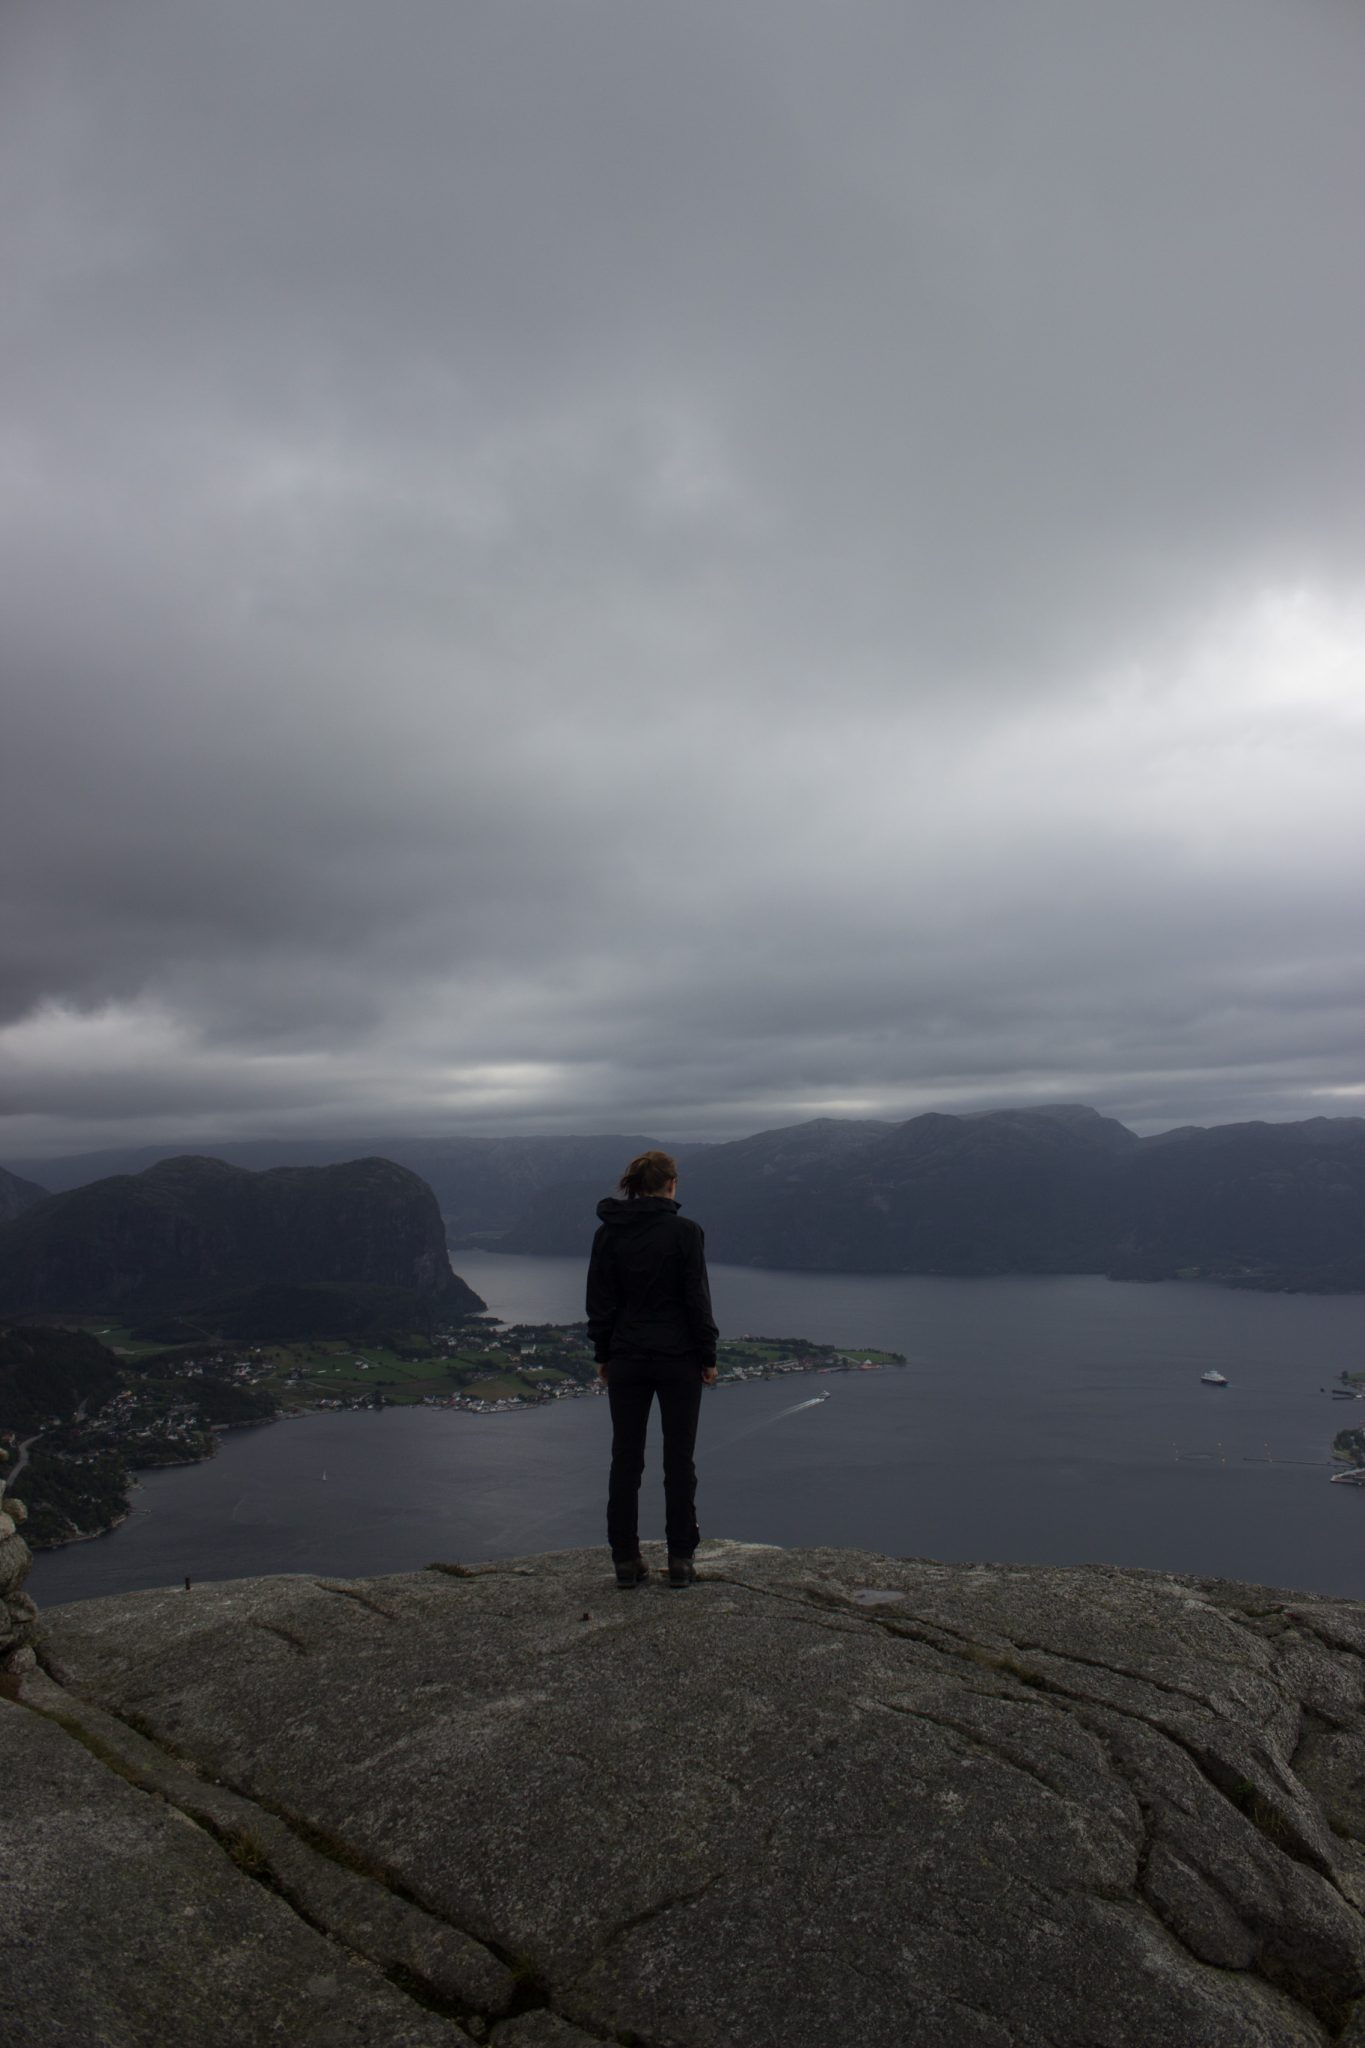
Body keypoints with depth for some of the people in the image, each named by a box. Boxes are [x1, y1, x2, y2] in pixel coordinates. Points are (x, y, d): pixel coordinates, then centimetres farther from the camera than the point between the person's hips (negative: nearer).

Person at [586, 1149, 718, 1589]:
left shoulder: (608, 1233, 0)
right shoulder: (684, 1231, -10)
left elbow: (598, 1300, 4)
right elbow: (697, 1299, -9)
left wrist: (603, 1354, 13)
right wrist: (707, 1356, -1)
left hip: (626, 1358, 3)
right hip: (678, 1358, -3)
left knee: (626, 1459, 9)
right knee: (679, 1460, 7)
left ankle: (626, 1560, 14)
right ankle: (680, 1559, 11)